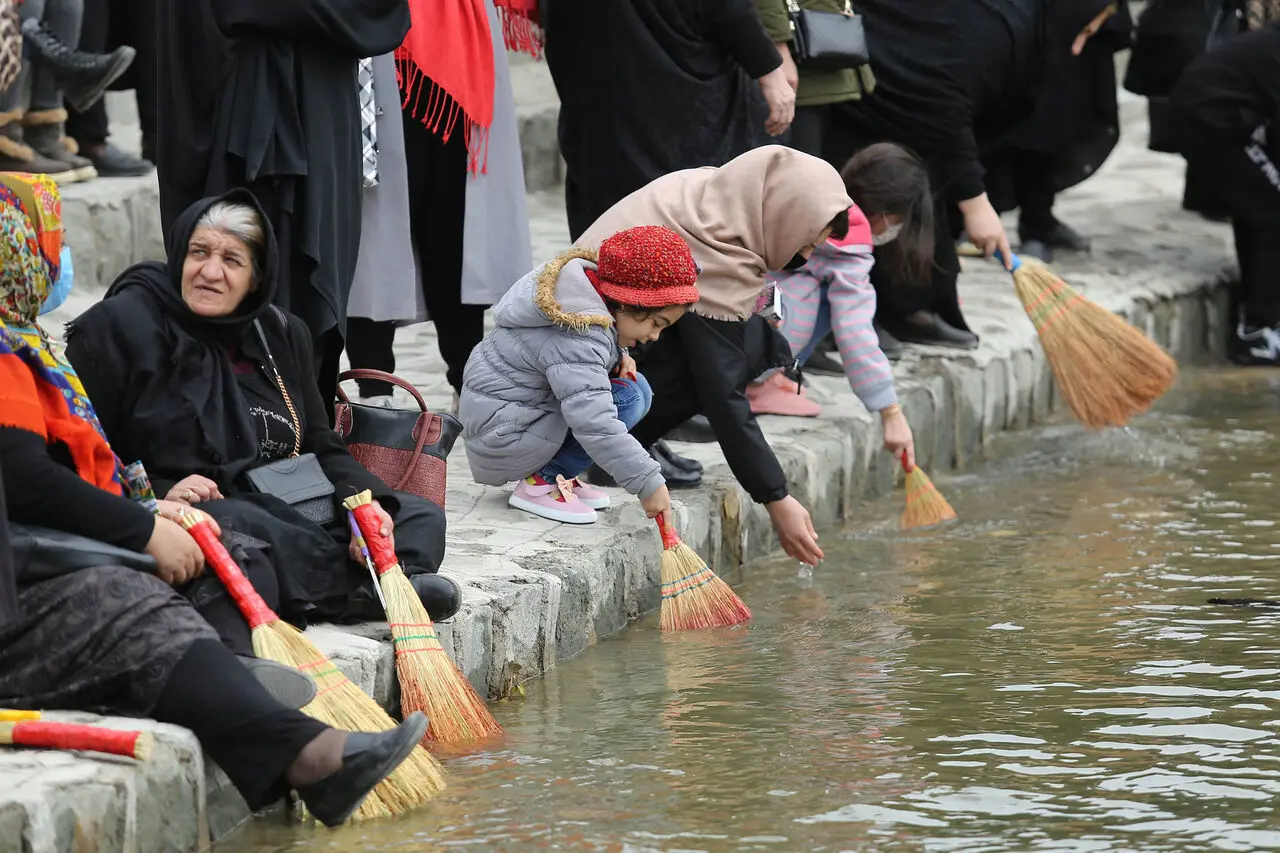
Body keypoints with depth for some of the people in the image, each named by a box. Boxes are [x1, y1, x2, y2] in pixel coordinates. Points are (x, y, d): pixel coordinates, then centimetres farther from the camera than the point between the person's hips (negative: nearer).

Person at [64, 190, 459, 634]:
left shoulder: (282, 334, 17)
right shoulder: (118, 326, -2)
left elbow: (322, 448, 16)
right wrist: (158, 495, -22)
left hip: (282, 509, 7)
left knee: (421, 517, -7)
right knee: (240, 524, -41)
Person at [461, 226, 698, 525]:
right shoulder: (580, 340, -29)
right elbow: (595, 425, -35)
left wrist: (617, 354, 0)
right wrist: (647, 483, -32)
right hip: (502, 438, -10)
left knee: (639, 389, 5)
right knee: (626, 399, -21)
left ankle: (561, 477, 7)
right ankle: (542, 482, -12)